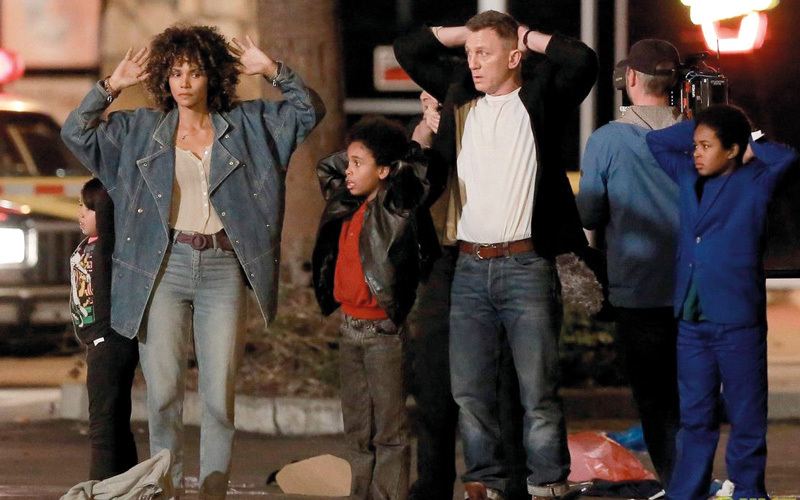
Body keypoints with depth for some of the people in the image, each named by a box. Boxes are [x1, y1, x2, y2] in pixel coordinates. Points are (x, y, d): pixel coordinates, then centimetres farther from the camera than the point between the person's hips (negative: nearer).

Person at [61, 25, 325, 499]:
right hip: (164, 267, 0)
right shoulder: (141, 129, 11)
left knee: (219, 395, -2)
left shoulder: (247, 124, 11)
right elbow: (76, 132, 9)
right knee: (163, 392, -4)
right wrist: (113, 85, 0)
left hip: (223, 269, 0)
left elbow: (310, 110, 12)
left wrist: (273, 69, 0)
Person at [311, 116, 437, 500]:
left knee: (389, 429, -2)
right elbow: (327, 168, 26)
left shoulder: (397, 208, -10)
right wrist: (360, 152, 13)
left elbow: (417, 168, -26)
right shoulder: (350, 207, 11)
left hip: (384, 331, -8)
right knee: (357, 430, 12)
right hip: (350, 326, 8)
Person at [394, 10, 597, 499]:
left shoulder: (539, 97, 0)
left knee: (539, 391, -5)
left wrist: (528, 36, -3)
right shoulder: (461, 95, 13)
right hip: (470, 266, 5)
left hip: (526, 265, -5)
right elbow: (408, 49, 18)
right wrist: (468, 32, 11)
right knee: (470, 391, 6)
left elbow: (583, 60, -16)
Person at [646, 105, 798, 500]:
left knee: (747, 420, 3)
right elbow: (656, 141, 22)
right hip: (692, 320, 5)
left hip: (738, 323, -5)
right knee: (695, 419, 11)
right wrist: (701, 128, 12)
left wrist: (750, 150, -5)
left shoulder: (754, 183, -5)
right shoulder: (688, 177, 11)